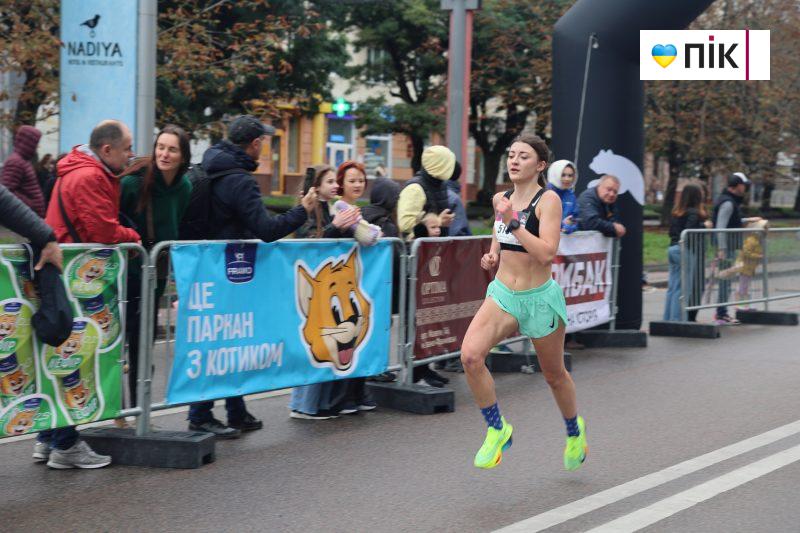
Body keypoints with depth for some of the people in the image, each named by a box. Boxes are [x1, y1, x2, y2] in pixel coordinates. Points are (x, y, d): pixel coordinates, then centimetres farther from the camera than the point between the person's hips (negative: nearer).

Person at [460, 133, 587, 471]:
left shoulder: (548, 200, -13)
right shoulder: (501, 199, 5)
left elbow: (546, 253, -24)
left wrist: (512, 222, -28)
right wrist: (492, 256, 7)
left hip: (540, 298, -4)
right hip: (502, 294, 4)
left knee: (554, 375, 14)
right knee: (470, 355, -22)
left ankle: (574, 430, 44)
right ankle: (497, 430, -5)